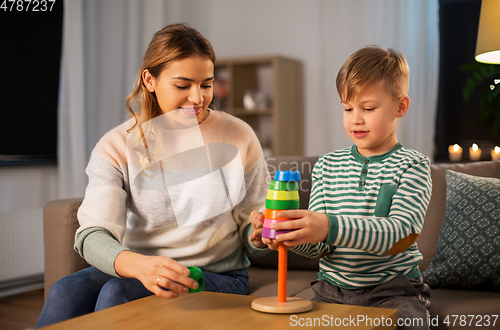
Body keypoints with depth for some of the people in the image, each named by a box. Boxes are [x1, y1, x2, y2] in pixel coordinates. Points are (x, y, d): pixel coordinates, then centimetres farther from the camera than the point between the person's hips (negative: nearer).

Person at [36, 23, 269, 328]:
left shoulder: (238, 137, -2)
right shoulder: (117, 146, -3)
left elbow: (251, 235, 5)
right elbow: (92, 235, -16)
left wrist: (260, 234, -21)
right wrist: (139, 265, -37)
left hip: (218, 277, -1)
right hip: (136, 271, 2)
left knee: (117, 292, -29)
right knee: (66, 293, -29)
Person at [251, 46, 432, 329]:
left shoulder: (412, 165, -4)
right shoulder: (328, 165, 7)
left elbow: (401, 235, -21)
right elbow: (320, 247, 3)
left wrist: (331, 227, -35)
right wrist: (292, 235, -21)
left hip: (393, 290, -3)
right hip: (332, 289, 3)